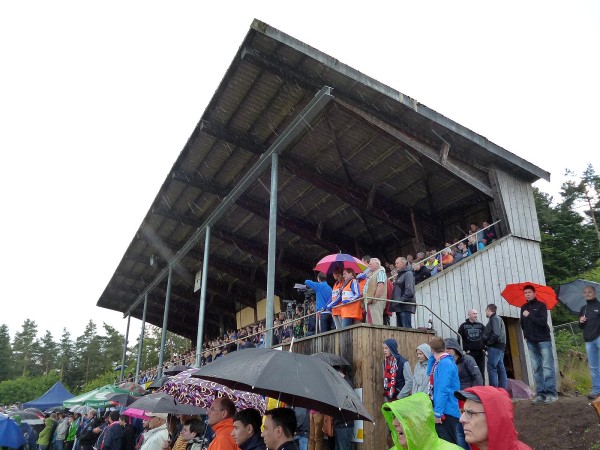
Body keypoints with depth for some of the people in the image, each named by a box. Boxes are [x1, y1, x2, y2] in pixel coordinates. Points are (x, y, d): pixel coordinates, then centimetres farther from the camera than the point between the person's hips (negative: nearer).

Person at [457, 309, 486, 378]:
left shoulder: (480, 325, 11)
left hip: (480, 352, 3)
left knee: (481, 372, 7)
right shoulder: (463, 326, 2)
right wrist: (464, 349, -6)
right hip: (470, 353, -3)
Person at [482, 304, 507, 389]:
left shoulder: (494, 319, -9)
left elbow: (495, 334, -21)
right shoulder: (498, 319, 21)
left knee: (492, 368, -10)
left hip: (495, 347, -10)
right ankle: (503, 390, 12)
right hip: (500, 347, 10)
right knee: (501, 369, 9)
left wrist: (488, 343, -10)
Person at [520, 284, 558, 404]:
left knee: (547, 367, -6)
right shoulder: (523, 308, 12)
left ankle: (551, 393, -4)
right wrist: (526, 334, 9)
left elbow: (543, 322, -14)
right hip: (531, 342, 4)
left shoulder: (541, 305, -2)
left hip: (543, 340, -4)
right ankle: (540, 393, 4)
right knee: (536, 368, 2)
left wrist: (529, 316, -13)